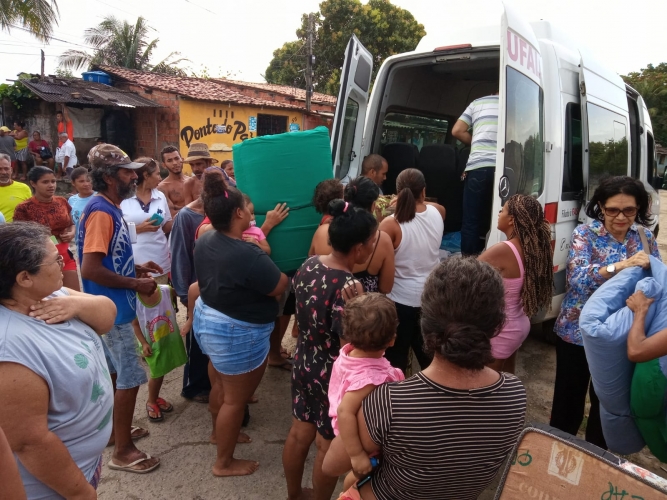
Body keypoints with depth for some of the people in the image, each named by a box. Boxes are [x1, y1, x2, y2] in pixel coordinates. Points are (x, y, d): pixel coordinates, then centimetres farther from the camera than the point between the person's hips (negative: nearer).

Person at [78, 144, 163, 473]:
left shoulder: (110, 208, 9)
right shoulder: (101, 212, -22)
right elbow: (90, 269, -28)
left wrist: (136, 268, 7)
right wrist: (136, 284, -20)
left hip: (112, 306, 10)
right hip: (112, 309, -10)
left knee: (115, 372, 21)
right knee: (130, 378, 0)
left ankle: (114, 430, 38)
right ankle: (122, 451, 13)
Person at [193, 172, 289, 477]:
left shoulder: (205, 241, -5)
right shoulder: (248, 255, -33)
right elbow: (279, 287, -20)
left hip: (207, 318, 9)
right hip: (238, 334, -9)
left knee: (220, 384, 30)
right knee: (236, 399, 10)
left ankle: (219, 431, 53)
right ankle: (224, 463, 28)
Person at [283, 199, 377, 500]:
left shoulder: (308, 265, -8)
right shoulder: (347, 287, -32)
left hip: (303, 364, 8)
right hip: (333, 375, -8)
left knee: (299, 434, 25)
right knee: (329, 446, 17)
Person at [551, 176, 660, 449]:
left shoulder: (644, 237, 0)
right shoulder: (585, 234, -12)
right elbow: (578, 277, -26)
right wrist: (621, 265, -39)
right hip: (578, 331, -3)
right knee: (569, 401, 8)